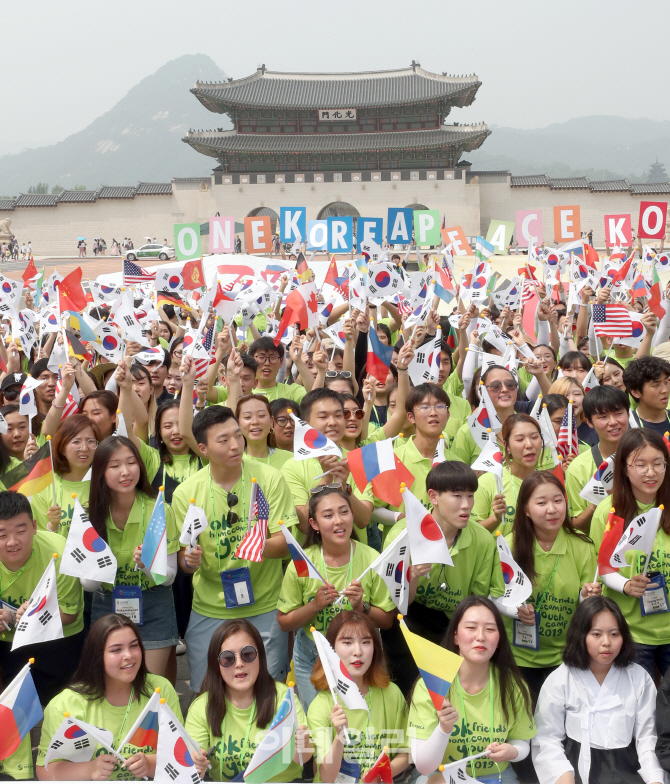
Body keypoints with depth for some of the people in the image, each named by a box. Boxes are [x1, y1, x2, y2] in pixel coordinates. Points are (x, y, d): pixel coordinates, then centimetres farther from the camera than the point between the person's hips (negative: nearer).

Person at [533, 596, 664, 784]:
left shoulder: (639, 678, 5)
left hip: (624, 768, 2)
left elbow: (647, 736, 1)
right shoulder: (559, 680, -1)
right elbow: (546, 738, -5)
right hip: (575, 766, -2)